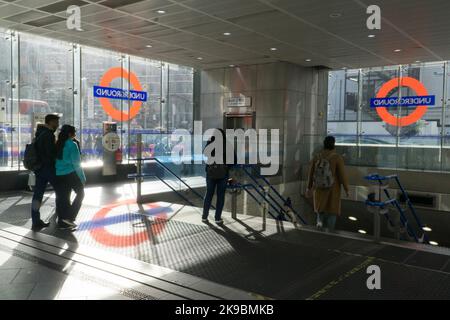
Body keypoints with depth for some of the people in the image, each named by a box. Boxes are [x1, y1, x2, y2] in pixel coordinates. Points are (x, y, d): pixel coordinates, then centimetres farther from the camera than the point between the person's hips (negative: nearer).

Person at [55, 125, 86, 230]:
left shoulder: (58, 144, 8)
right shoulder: (72, 144, -12)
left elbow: (55, 160, 13)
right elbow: (76, 162, -13)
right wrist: (82, 177, -7)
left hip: (58, 174, 7)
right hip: (70, 173, -7)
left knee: (62, 197, 11)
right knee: (80, 193, 10)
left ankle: (62, 221, 15)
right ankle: (69, 217, 1)